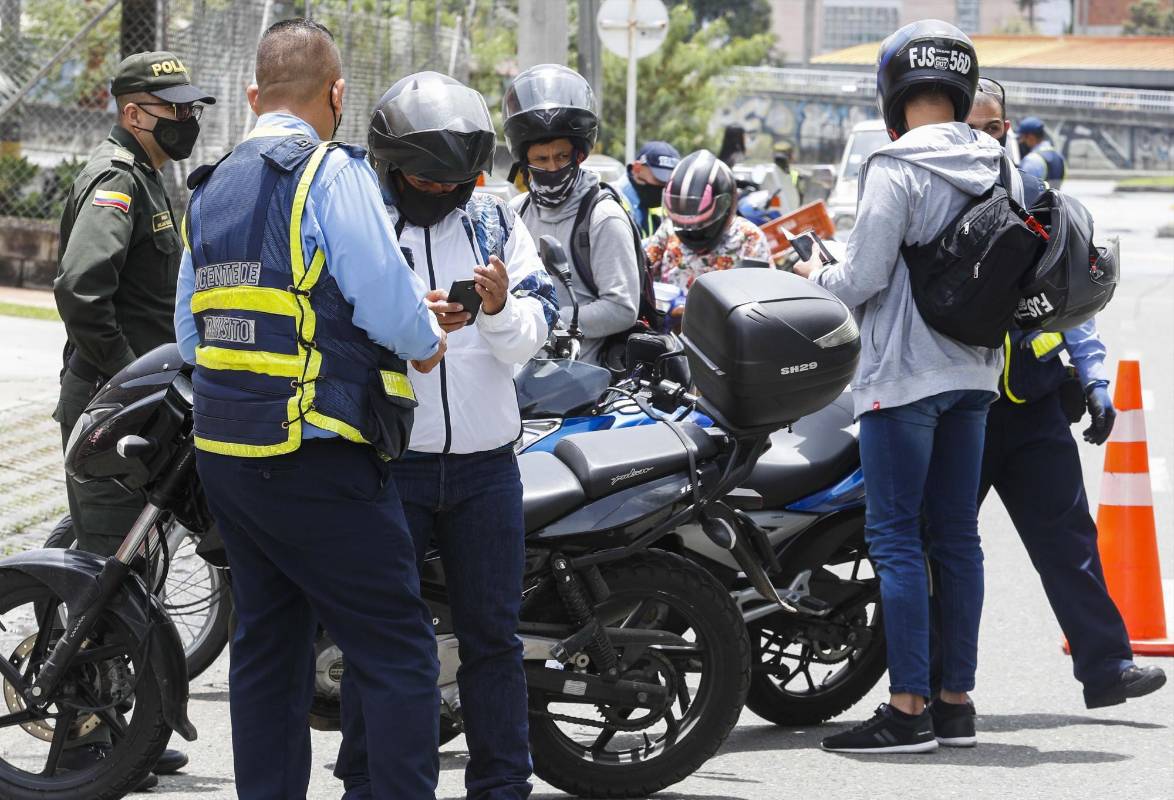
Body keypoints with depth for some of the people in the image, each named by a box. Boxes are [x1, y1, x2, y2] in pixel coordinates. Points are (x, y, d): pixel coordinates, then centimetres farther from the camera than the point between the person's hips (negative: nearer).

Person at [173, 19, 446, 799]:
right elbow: (389, 305, -17)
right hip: (318, 465, -8)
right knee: (398, 652, -5)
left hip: (226, 459, 8)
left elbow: (190, 333, 17)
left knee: (268, 645, 13)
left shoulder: (210, 191, 13)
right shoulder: (333, 174, -11)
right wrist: (428, 340, 3)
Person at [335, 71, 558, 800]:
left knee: (493, 635, 7)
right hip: (388, 461, -3)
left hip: (485, 464, 3)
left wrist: (500, 309, -20)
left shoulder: (496, 222, 7)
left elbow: (529, 340, 2)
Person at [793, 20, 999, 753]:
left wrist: (816, 278, 6)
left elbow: (864, 279, -14)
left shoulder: (898, 169, -14)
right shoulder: (996, 167, 8)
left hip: (904, 375, -7)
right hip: (973, 372, 7)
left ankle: (909, 709, -7)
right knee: (956, 535, 10)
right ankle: (957, 701, 14)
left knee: (896, 536, -5)